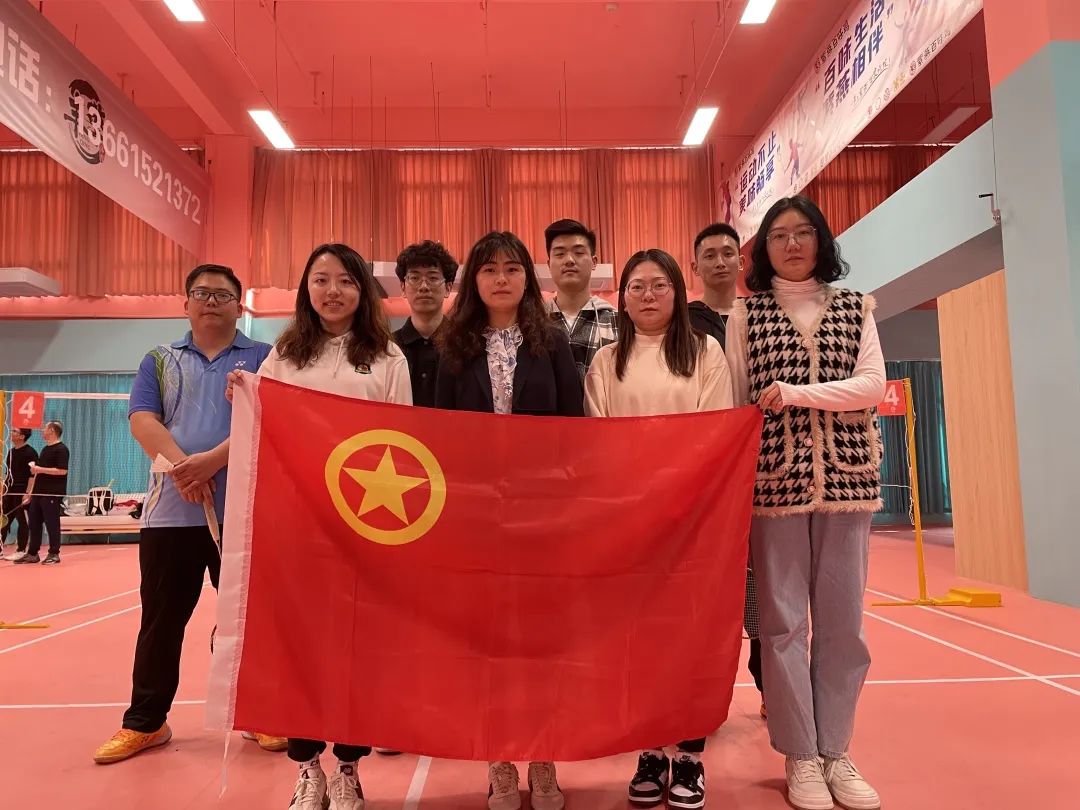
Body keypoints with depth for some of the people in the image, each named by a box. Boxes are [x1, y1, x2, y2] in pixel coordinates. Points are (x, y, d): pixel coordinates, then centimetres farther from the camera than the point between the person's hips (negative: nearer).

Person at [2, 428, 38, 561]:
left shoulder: (30, 453, -9)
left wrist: (28, 493, -20)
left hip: (22, 492, -8)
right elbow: (8, 474, 20)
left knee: (23, 521, -1)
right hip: (9, 492, 8)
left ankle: (21, 551, 6)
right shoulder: (11, 451, 14)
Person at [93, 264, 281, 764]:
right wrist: (181, 466, -18)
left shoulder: (263, 358, 5)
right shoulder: (159, 360, 14)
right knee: (160, 620, 10)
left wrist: (213, 460, -22)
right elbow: (142, 420, -1)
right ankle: (145, 722, 25)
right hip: (171, 511, 3)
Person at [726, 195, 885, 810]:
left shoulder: (855, 307, 11)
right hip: (775, 480, -2)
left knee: (843, 619, 6)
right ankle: (800, 755, 15)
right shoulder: (746, 314, 6)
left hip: (847, 478, 2)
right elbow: (735, 402, 2)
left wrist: (797, 392, -13)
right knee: (783, 618, 2)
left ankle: (836, 750, 20)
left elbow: (873, 385, -1)